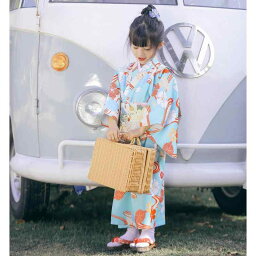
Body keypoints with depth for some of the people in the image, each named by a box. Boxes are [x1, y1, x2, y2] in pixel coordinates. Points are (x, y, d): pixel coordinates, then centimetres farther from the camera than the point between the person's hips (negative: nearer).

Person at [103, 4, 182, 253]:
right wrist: (113, 124, -14)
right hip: (125, 139, 5)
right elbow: (113, 100, 3)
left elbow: (160, 109, -14)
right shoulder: (123, 73, 10)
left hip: (151, 139, -5)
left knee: (148, 182, -5)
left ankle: (147, 233, 3)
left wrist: (139, 130, -21)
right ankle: (131, 231, 14)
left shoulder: (164, 74, -6)